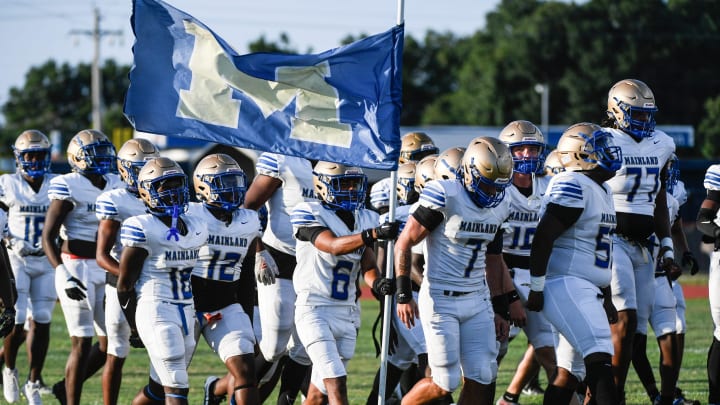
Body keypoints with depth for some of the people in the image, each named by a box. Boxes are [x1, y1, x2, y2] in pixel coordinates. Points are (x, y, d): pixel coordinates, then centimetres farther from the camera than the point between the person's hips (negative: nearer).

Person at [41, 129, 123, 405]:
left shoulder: (115, 186, 8)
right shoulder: (69, 187, -12)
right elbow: (48, 238, -13)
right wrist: (64, 276, -23)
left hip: (105, 269, 7)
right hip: (75, 267, -7)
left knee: (110, 341, 8)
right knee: (82, 343, -6)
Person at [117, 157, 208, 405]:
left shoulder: (196, 228, 10)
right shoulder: (142, 229, -11)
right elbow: (125, 284, -7)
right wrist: (135, 325, -1)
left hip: (186, 312, 7)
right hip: (156, 310, -7)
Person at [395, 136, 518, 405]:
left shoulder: (498, 207, 7)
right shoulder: (446, 197, -15)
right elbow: (404, 243, -11)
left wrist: (500, 310, 17)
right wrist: (403, 294, -14)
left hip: (478, 301, 6)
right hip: (440, 300, -6)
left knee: (482, 380, -1)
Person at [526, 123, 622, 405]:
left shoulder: (600, 190, 18)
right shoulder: (572, 187, -13)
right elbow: (543, 238, -18)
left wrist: (606, 298, 25)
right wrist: (536, 289, -18)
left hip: (587, 289, 10)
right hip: (566, 286, -10)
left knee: (570, 371, 11)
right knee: (599, 358, -20)